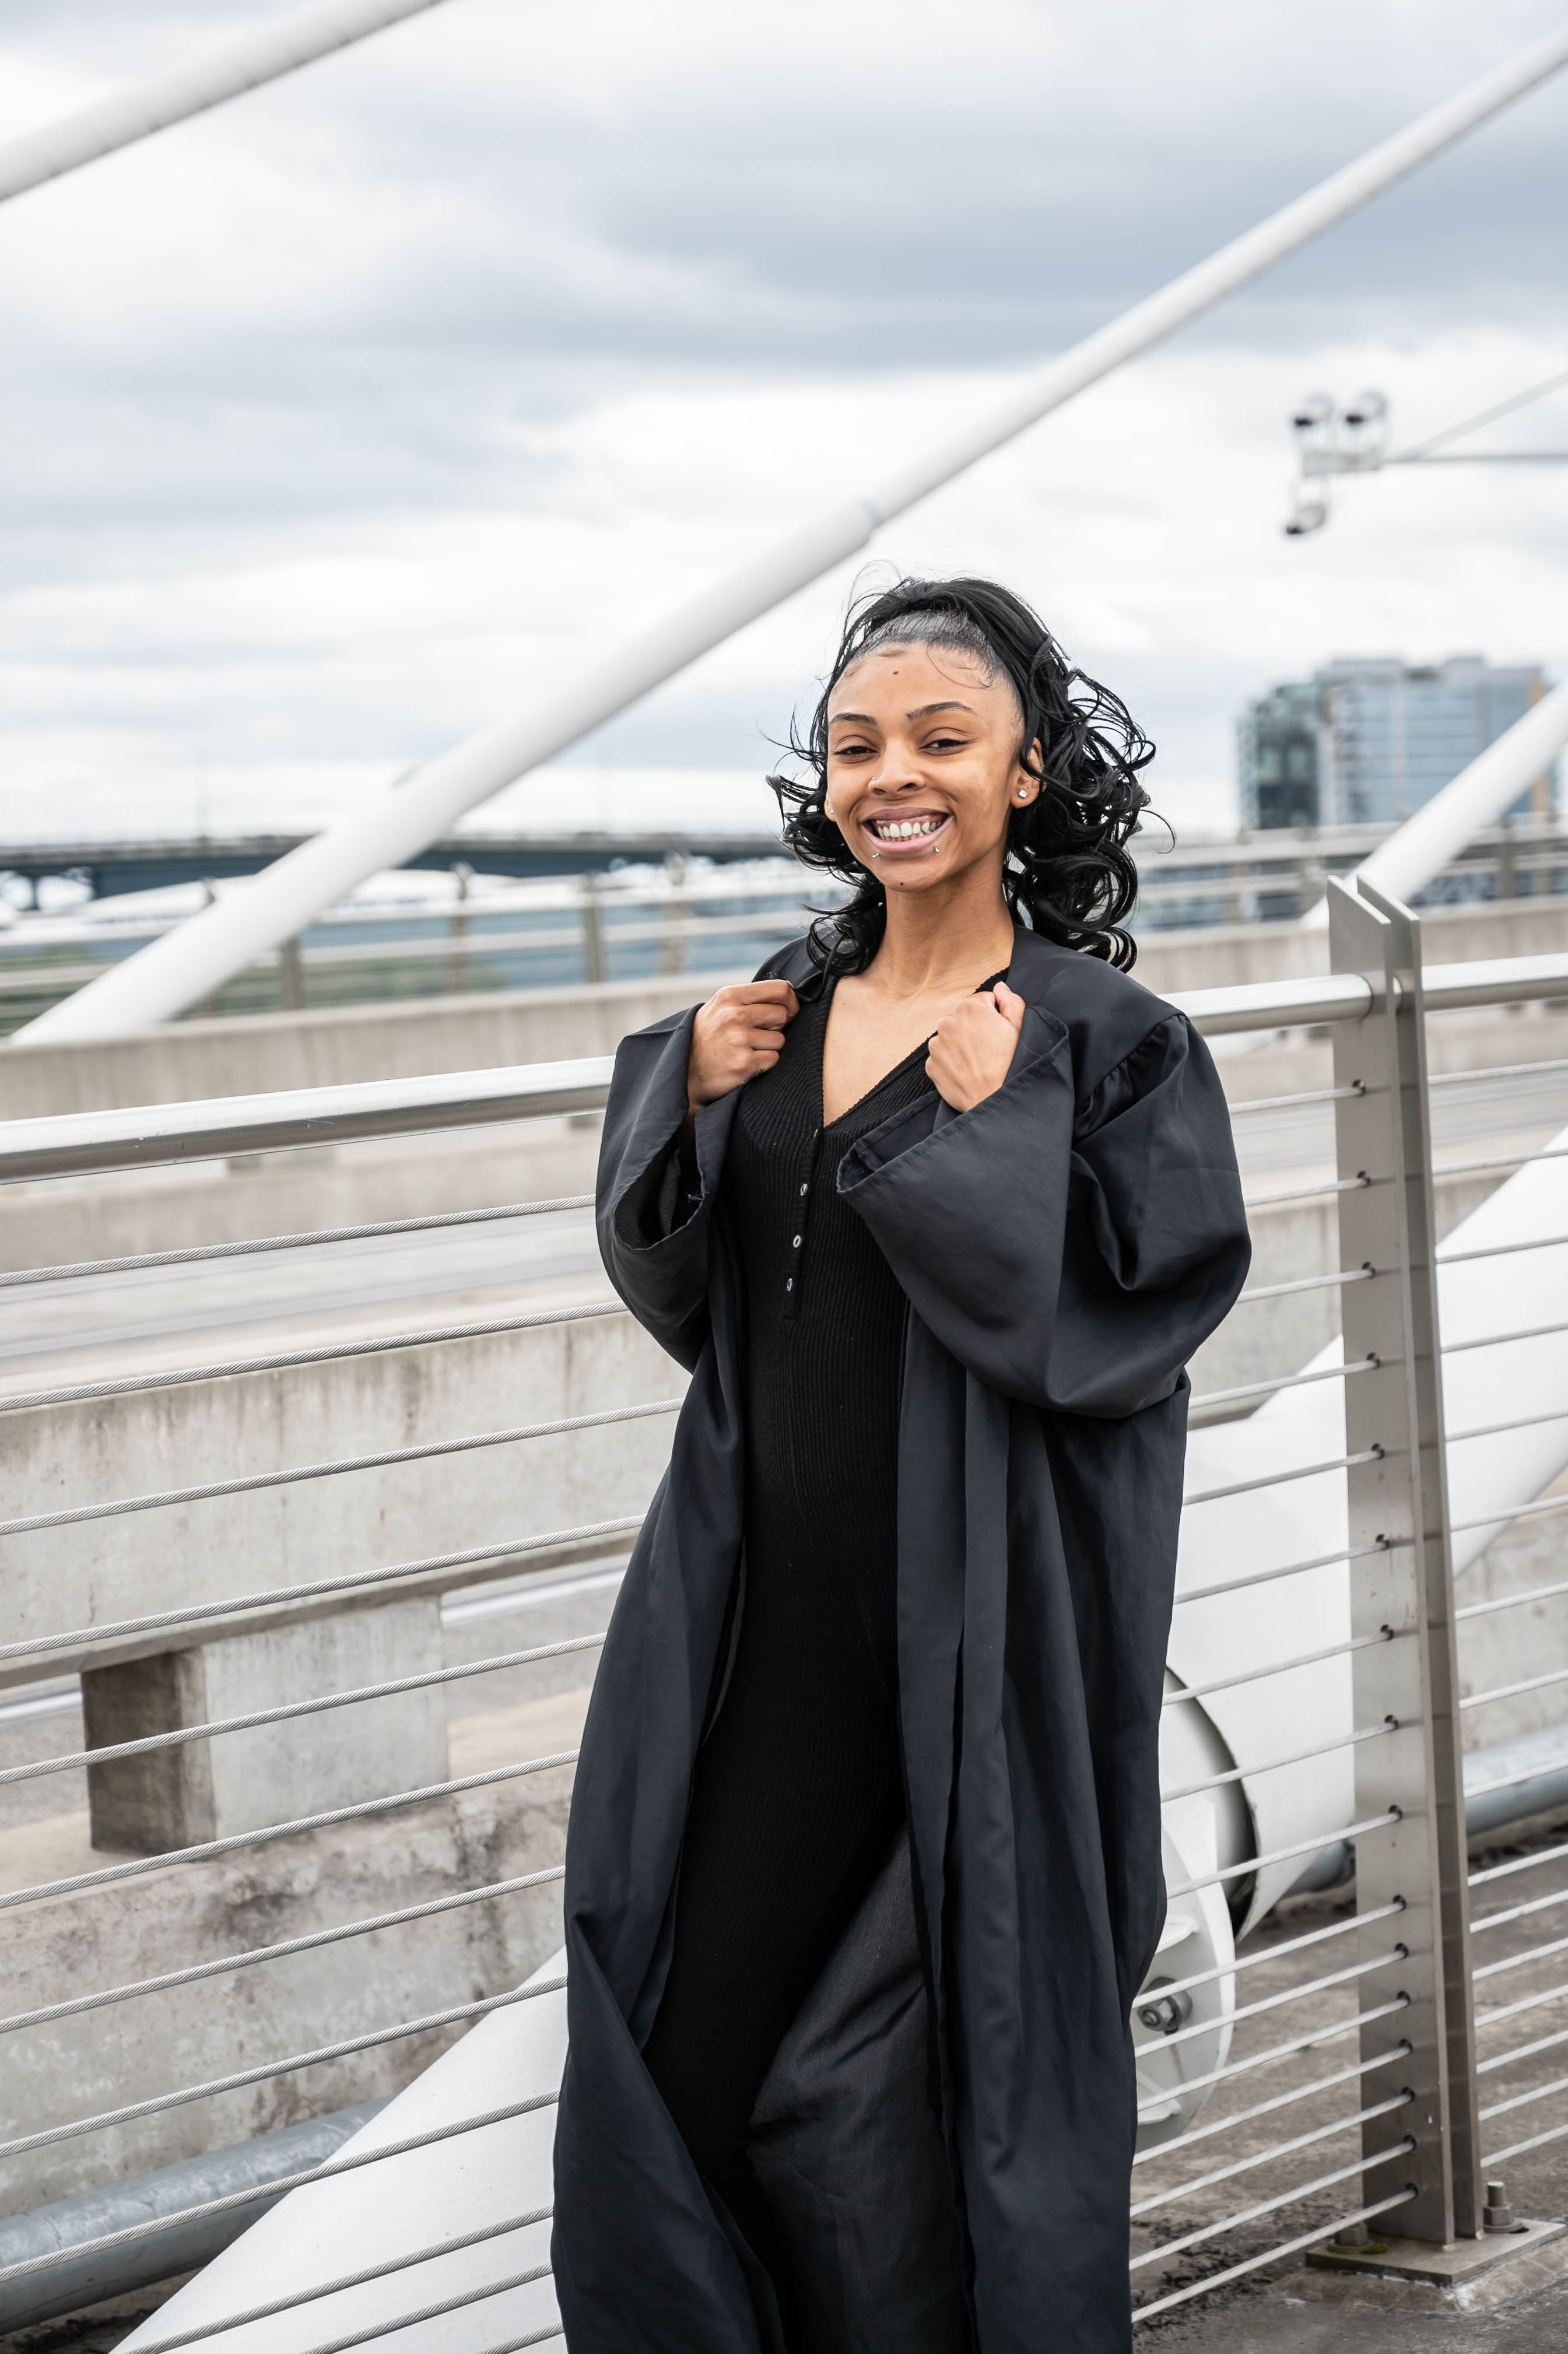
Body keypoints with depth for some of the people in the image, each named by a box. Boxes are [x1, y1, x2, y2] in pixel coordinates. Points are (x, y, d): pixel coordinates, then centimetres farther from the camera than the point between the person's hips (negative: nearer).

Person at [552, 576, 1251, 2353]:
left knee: (869, 2103, 1)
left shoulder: (1105, 1039, -6)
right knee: (673, 2057, 9)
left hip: (974, 1646, -5)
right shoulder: (773, 1016, 8)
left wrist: (986, 1130, -20)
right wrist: (691, 1096, -4)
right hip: (758, 1624, 5)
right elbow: (670, 1284, 11)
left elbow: (1134, 1320, -13)